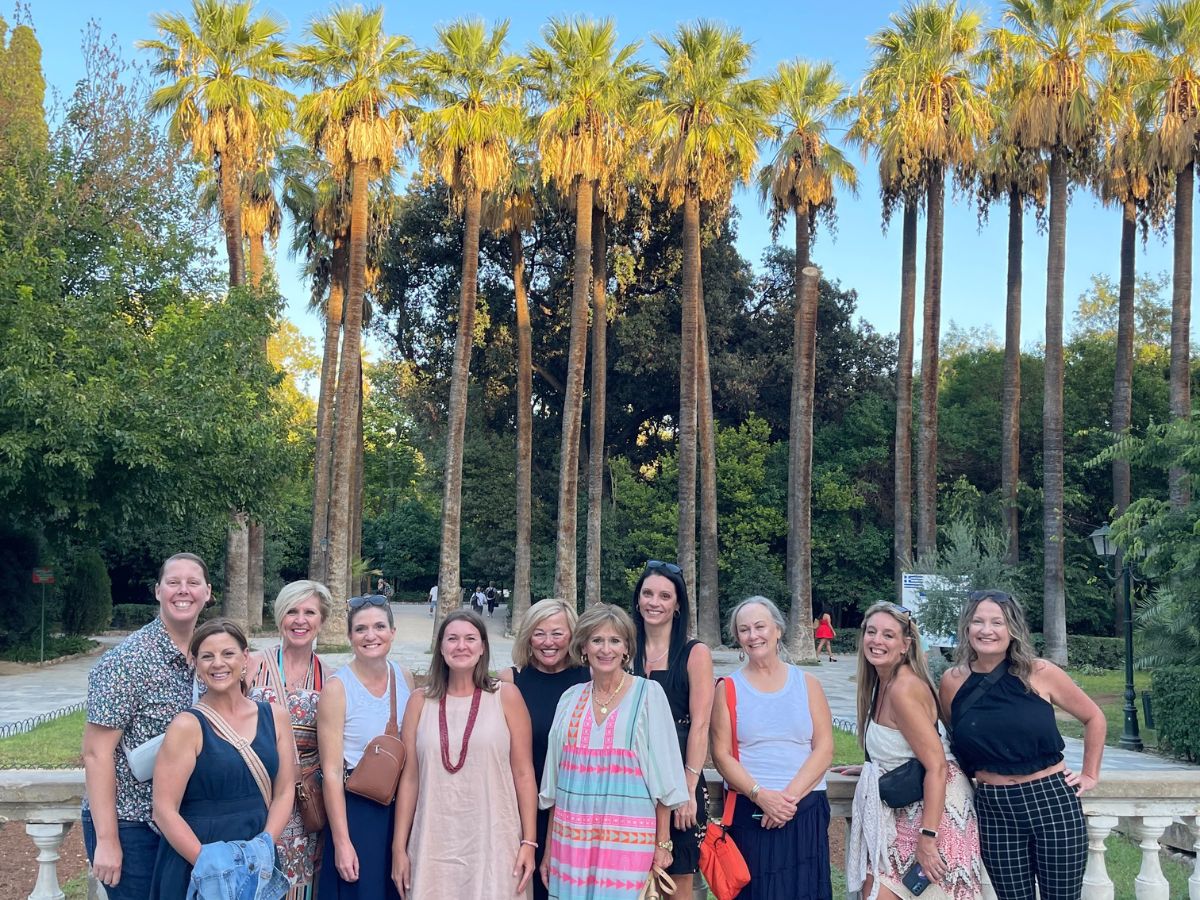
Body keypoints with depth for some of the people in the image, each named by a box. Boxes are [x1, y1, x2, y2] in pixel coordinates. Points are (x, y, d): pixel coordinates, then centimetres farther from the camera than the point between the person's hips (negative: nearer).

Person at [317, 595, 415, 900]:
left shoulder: (404, 678, 1)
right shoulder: (337, 688, -13)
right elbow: (332, 772, -13)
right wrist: (341, 842, -15)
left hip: (402, 809, 5)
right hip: (355, 810, -4)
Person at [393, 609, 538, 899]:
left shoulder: (506, 697, 0)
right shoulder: (420, 702, 4)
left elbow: (524, 774, 0)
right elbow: (410, 778, 6)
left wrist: (529, 842, -4)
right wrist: (399, 846, 4)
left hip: (493, 843, -1)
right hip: (434, 846, 2)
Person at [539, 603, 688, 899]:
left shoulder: (648, 694, -3)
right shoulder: (571, 698, 7)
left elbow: (662, 775, -3)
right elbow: (555, 779, 11)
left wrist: (662, 843, -5)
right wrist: (549, 847, 11)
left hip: (627, 837, -3)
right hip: (572, 836, 3)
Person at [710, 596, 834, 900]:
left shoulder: (807, 684, 8)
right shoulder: (728, 689, 5)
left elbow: (824, 749, 0)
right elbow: (721, 755, -1)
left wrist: (791, 795, -12)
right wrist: (760, 795, -15)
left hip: (805, 811, 1)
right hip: (749, 811, -1)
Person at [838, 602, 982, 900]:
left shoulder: (904, 689, -21)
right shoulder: (882, 682, 6)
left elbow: (937, 766, -23)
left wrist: (927, 839, -24)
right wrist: (871, 768, 20)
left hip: (933, 809, -8)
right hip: (901, 811, 8)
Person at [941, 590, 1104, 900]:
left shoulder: (1040, 673, -6)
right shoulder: (953, 681, -2)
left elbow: (1094, 718, 8)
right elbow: (953, 745, 15)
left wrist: (1090, 775, 6)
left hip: (1053, 803, -1)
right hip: (993, 811, 1)